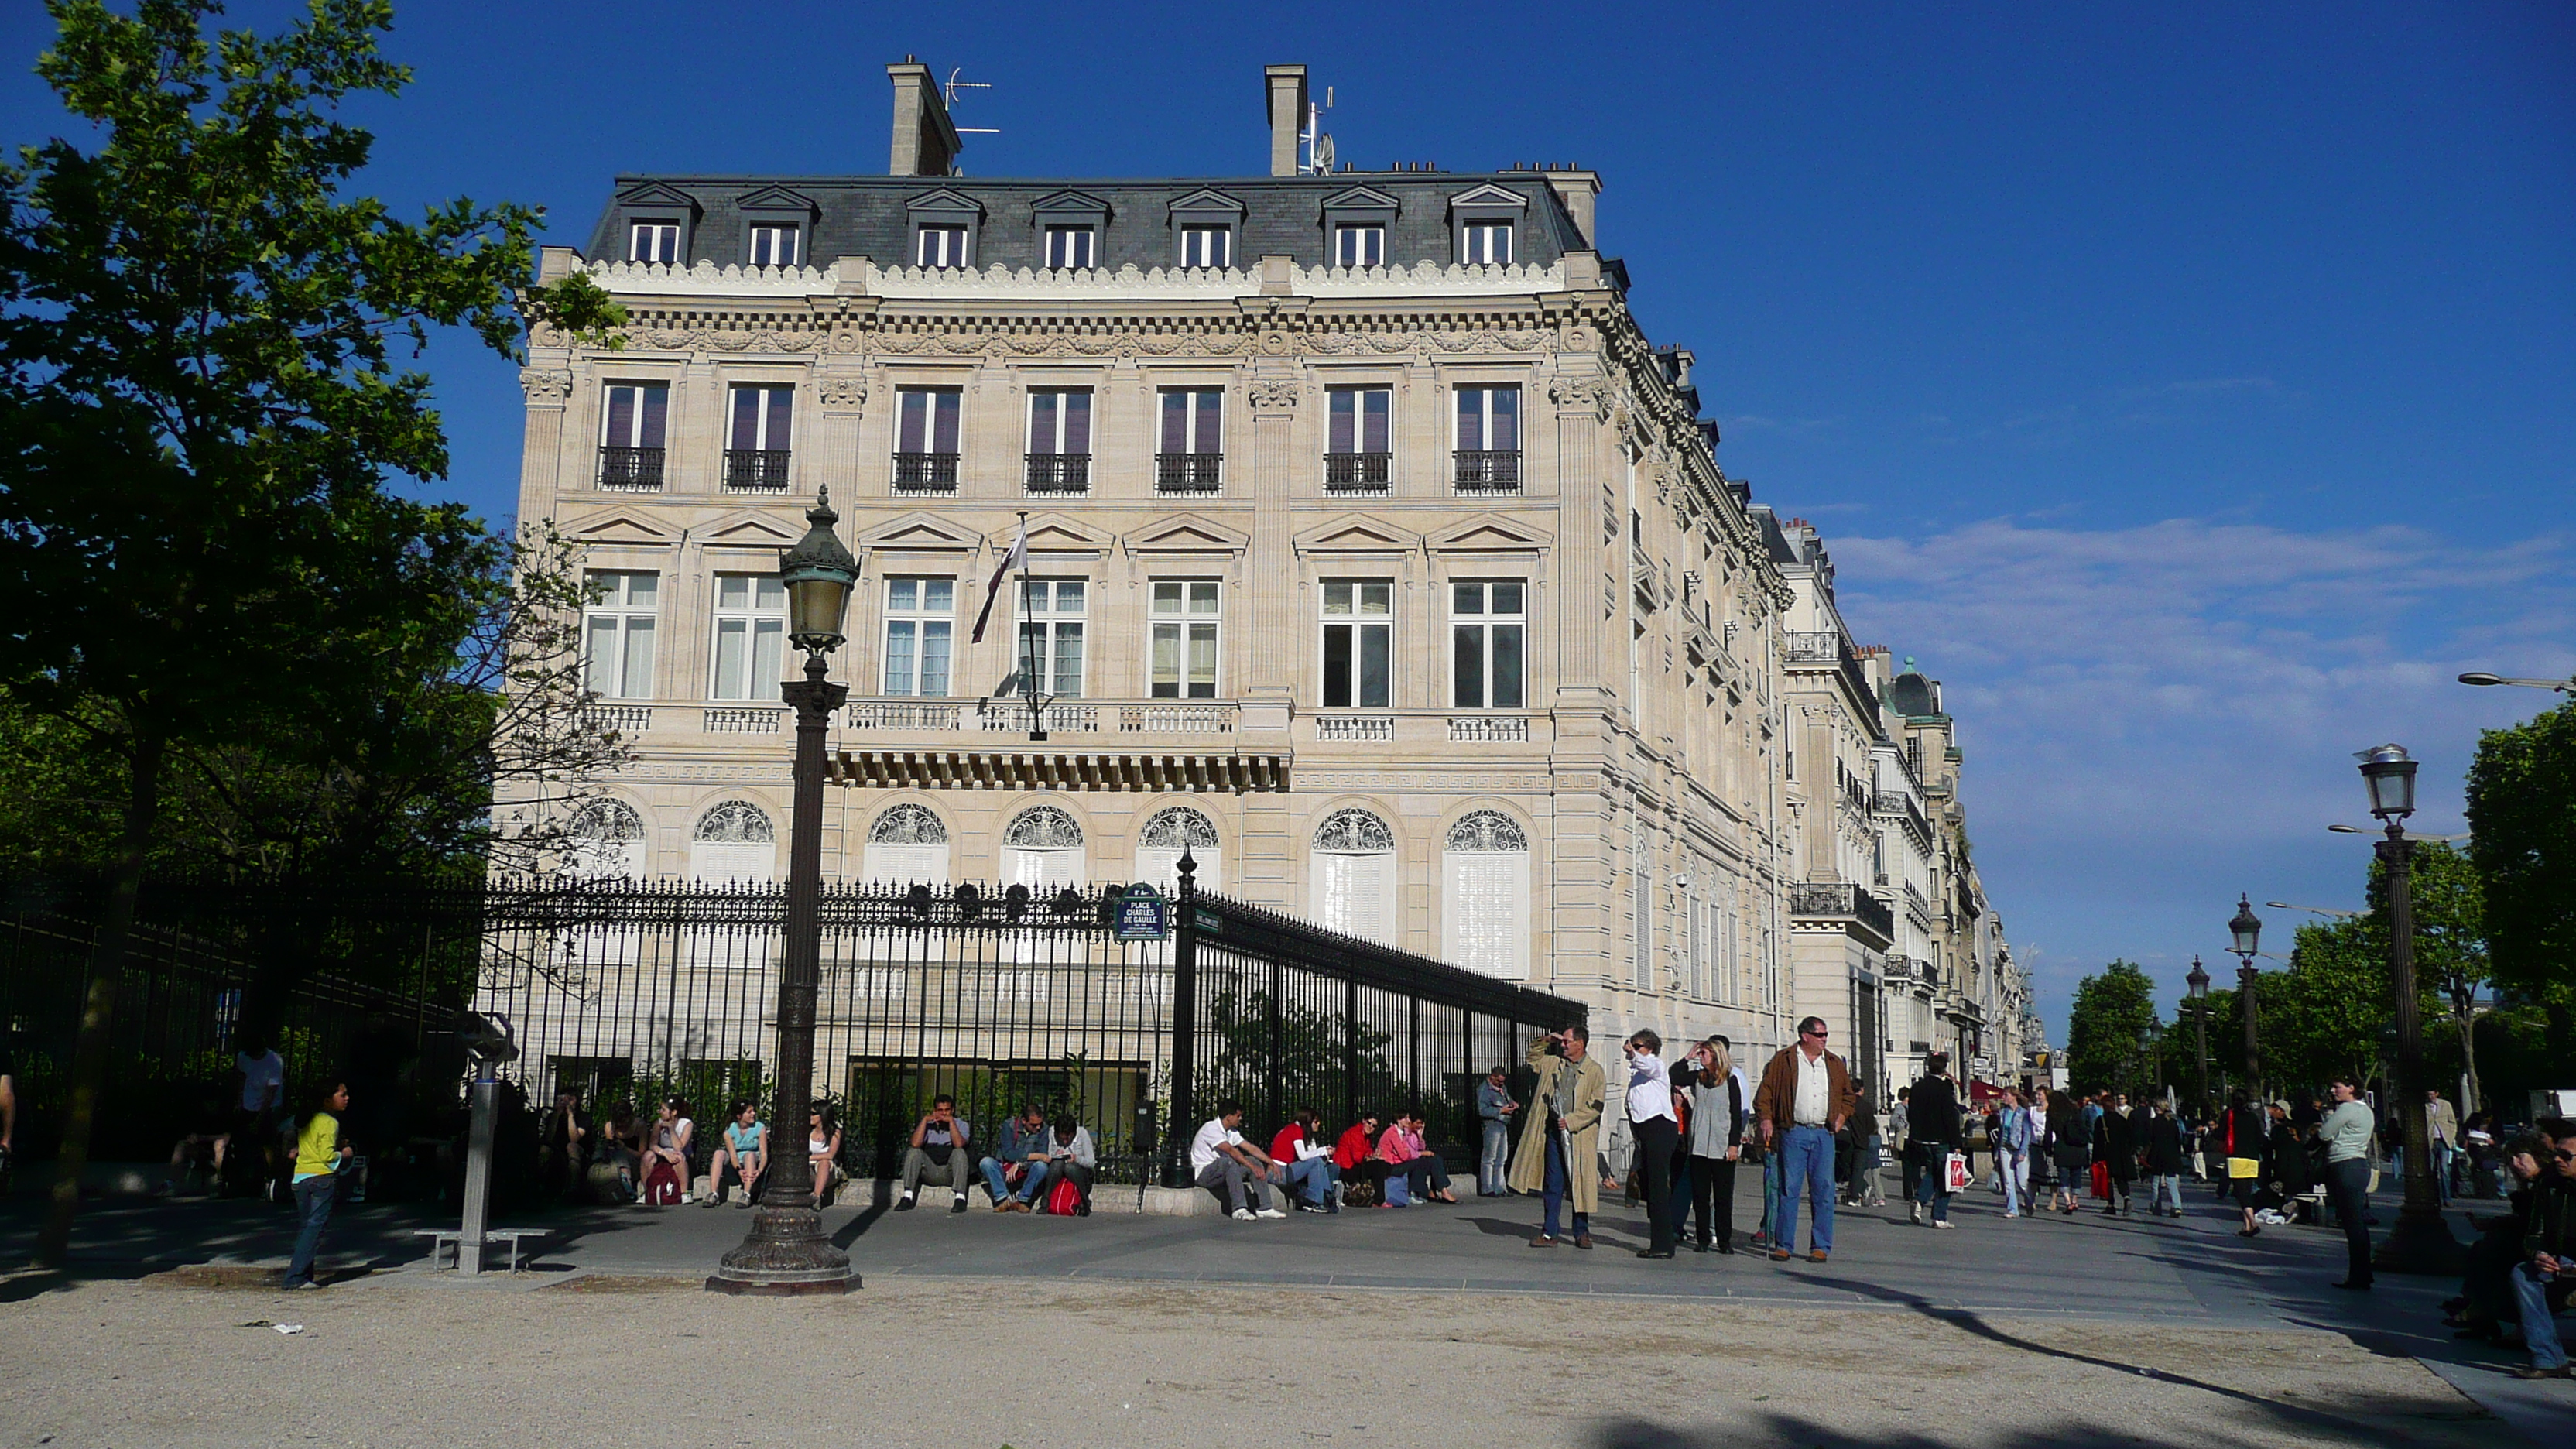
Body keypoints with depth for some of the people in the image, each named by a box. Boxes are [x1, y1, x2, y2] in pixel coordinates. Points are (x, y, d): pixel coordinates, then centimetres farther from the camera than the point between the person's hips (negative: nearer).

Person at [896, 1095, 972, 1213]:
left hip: (950, 1171, -2)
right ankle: (907, 1198, -27)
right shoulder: (928, 1124, 9)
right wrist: (925, 1120, -13)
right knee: (914, 1152, -21)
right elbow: (915, 1144, -12)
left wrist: (951, 1121, -19)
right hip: (930, 1170, 2)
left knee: (959, 1153, -29)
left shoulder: (960, 1124, 4)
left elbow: (959, 1144, -19)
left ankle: (960, 1198, -35)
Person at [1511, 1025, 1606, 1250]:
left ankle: (1582, 1232, 12)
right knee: (1553, 1183, 3)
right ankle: (1550, 1233, 7)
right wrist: (1545, 1041, 11)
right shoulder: (1553, 1063, 13)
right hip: (1553, 1131, 4)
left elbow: (1596, 1105, -8)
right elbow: (1531, 1057, 28)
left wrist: (1571, 1121, -14)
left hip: (1580, 1135, -4)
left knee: (1581, 1184, 1)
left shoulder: (1595, 1071, -2)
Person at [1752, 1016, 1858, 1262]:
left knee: (1823, 1191, 2)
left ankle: (1820, 1246, 9)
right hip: (1793, 1133, -3)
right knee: (1789, 1189, -2)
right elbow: (1765, 1091, 2)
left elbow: (1848, 1094, 25)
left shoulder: (1835, 1064, 14)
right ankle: (1783, 1245, 5)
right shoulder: (1783, 1060, 3)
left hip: (1824, 1134, 3)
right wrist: (1765, 1119, -8)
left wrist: (1842, 1116, 10)